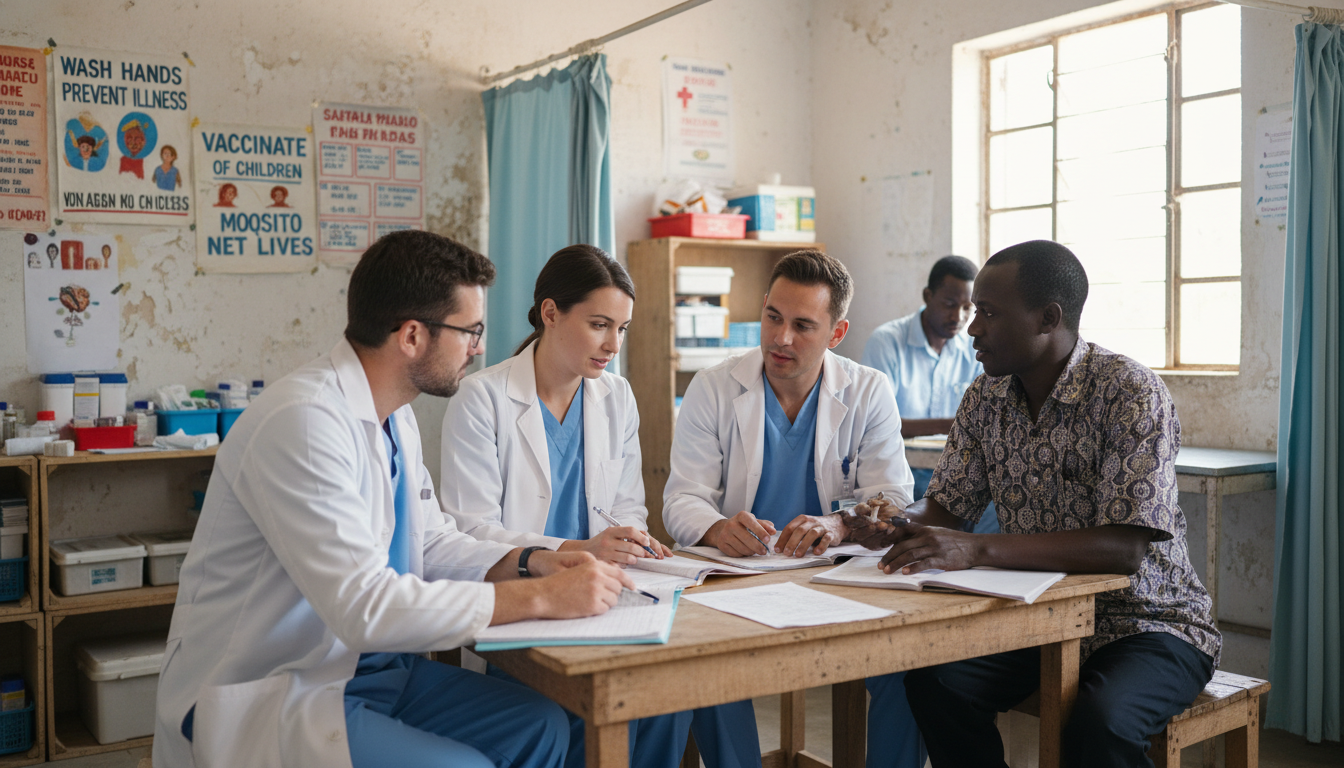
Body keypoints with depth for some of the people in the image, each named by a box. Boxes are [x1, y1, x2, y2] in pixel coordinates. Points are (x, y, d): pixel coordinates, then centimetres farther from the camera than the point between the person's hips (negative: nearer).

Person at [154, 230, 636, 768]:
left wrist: (530, 562, -4)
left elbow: (432, 542, 14)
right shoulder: (303, 422, -25)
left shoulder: (396, 416, 6)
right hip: (264, 698, -9)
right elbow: (365, 607, -30)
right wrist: (542, 597, -26)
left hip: (365, 665, 9)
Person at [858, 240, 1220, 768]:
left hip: (1144, 621, -5)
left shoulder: (1131, 395, -18)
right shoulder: (986, 398, 2)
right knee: (932, 679, -21)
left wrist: (978, 550, -36)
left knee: (1100, 722, -35)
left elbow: (1125, 549, -27)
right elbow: (946, 505, 7)